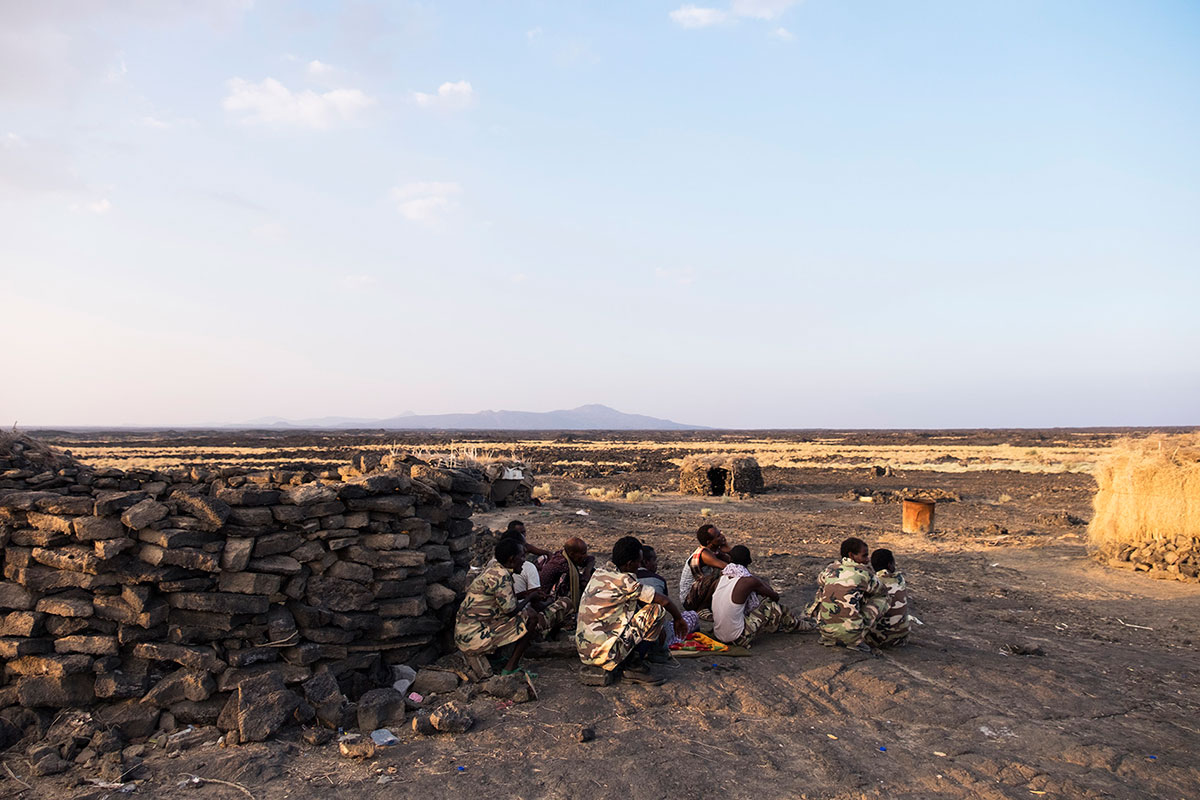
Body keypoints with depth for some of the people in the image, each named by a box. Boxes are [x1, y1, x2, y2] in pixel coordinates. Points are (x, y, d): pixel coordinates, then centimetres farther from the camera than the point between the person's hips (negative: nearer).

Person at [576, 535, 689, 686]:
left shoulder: (600, 572, 10)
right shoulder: (623, 582, -15)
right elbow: (665, 601, -6)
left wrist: (656, 628, 29)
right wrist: (679, 620, 14)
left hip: (584, 651, 9)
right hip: (602, 652, -9)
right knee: (657, 610, -5)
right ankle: (634, 666, 0)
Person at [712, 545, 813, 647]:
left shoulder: (722, 577, 0)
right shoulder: (749, 581, -16)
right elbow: (775, 596, 1)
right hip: (738, 638, -6)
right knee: (774, 607, 6)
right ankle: (797, 624, 34)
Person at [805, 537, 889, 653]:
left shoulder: (829, 569, 8)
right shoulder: (864, 573, -3)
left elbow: (819, 582, 30)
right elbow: (880, 591, 16)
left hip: (824, 629, 5)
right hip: (850, 633, -5)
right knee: (881, 599, 12)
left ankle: (828, 638, 21)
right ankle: (856, 640, 9)